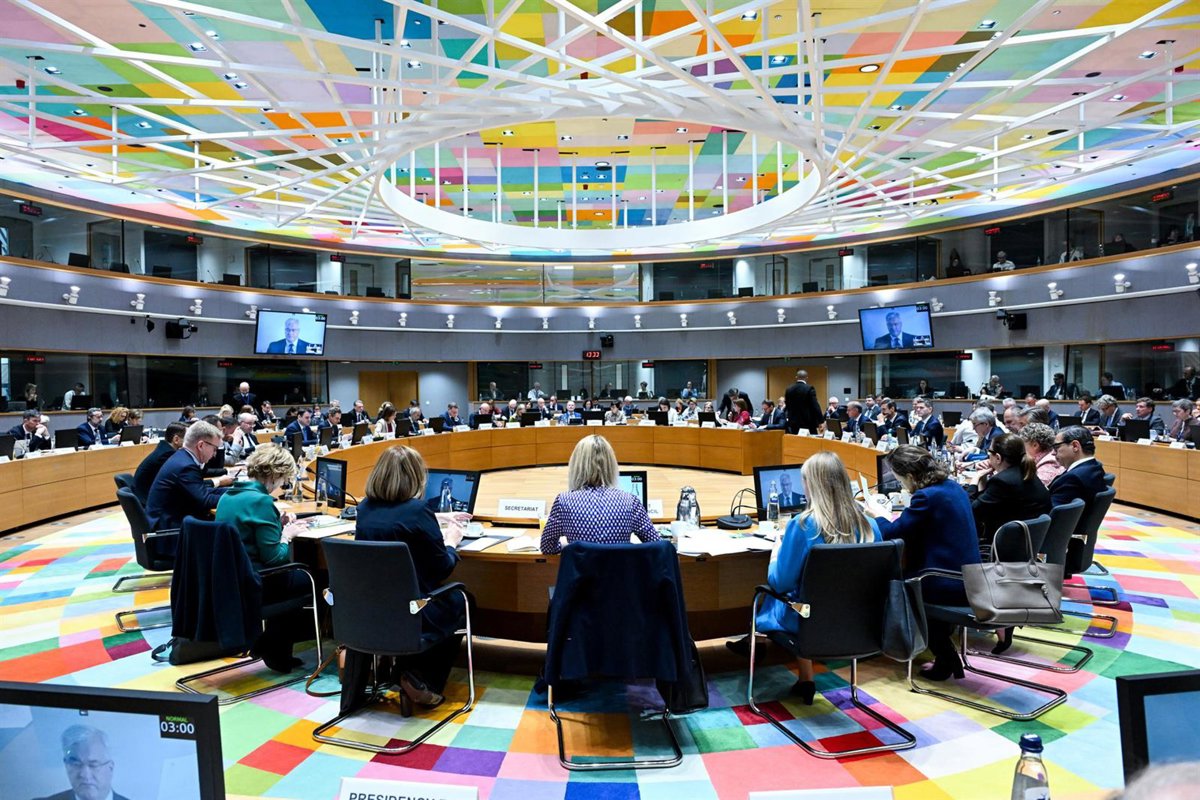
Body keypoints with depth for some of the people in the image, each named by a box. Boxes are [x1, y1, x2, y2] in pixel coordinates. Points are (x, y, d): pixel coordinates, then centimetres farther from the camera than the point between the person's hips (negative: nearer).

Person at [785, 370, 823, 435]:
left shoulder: (789, 389, 6)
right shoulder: (809, 389, -10)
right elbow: (815, 406, -13)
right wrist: (819, 421, -8)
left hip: (793, 423, 5)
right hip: (808, 424, -5)